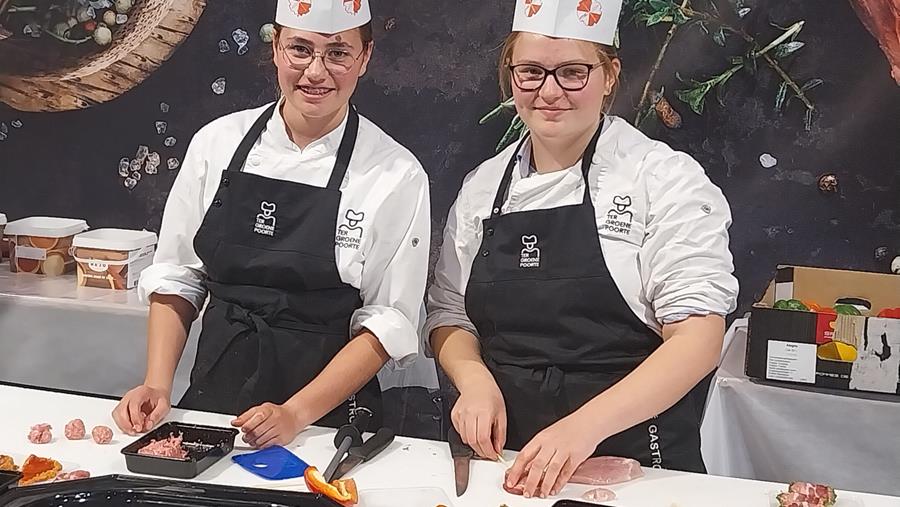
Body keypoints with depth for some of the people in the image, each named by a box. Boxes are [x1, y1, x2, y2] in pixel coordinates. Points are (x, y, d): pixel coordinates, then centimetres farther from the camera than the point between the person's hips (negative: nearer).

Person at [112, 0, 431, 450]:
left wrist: (296, 414, -15)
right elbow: (177, 275, 7)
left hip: (327, 421, -2)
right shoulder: (218, 142, 1)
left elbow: (389, 321, -8)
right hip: (212, 396, 3)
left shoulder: (397, 175, -8)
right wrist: (158, 386, -2)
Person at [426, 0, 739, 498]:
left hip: (632, 458, -3)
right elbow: (449, 314, 12)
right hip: (503, 459, 4)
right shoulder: (482, 185, 5)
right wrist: (475, 379, -9)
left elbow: (698, 337, -16)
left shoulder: (666, 178, -9)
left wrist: (586, 425, -28)